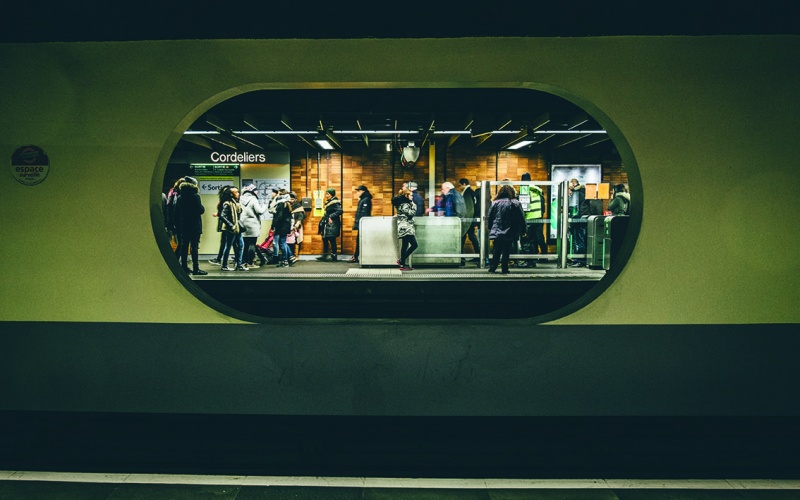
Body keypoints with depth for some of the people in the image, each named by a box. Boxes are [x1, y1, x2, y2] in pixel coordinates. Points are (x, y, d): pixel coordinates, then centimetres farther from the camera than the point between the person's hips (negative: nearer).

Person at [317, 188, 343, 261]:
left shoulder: (335, 202, -15)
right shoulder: (328, 202, 13)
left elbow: (340, 211, -26)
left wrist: (331, 217, -22)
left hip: (332, 224, -10)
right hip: (327, 224, 10)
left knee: (332, 240, -5)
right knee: (325, 239, 11)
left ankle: (333, 256, 3)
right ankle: (324, 255, 17)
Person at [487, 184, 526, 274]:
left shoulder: (495, 203, 2)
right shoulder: (516, 203, -3)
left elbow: (489, 218, 7)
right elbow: (521, 219, -1)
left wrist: (490, 229, 19)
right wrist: (522, 231, 8)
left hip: (496, 232, 2)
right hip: (509, 234, -2)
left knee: (496, 251, 11)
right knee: (506, 251, 4)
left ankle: (492, 268, 11)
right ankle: (504, 269, 5)